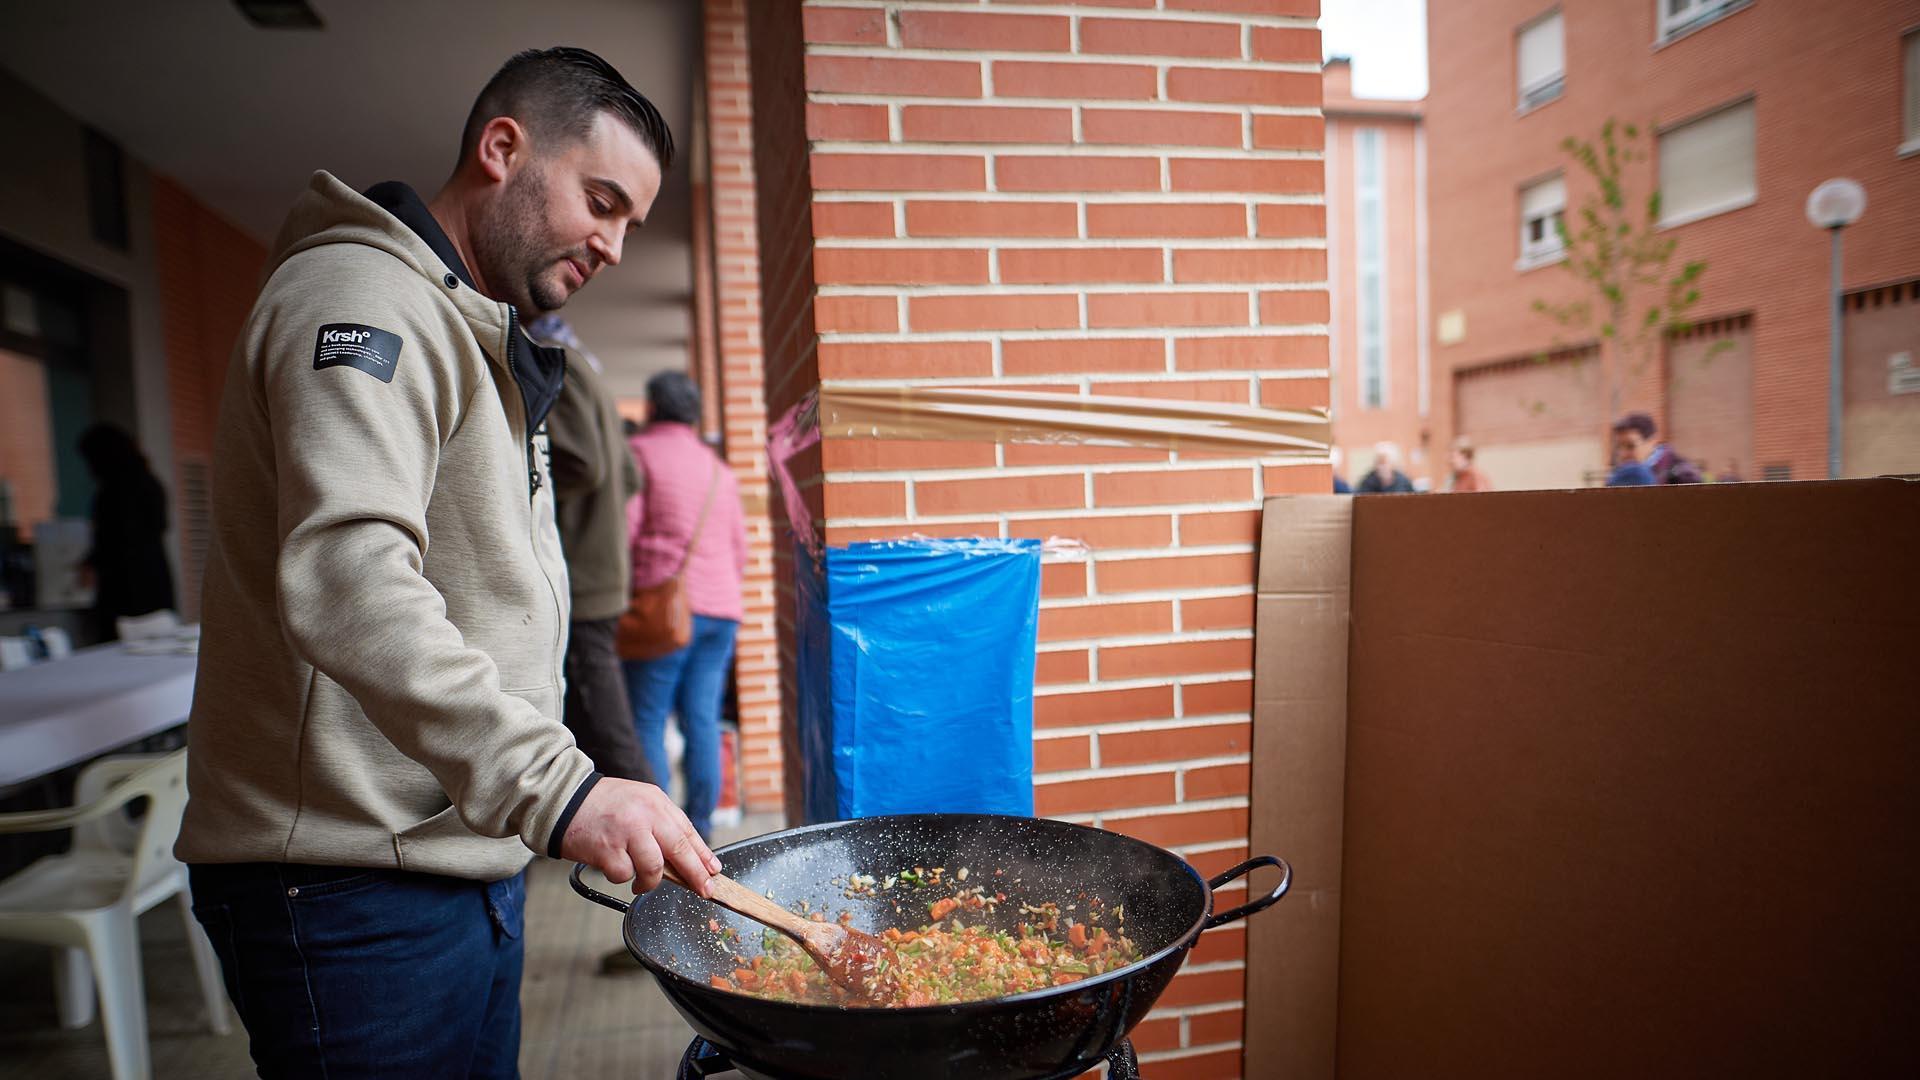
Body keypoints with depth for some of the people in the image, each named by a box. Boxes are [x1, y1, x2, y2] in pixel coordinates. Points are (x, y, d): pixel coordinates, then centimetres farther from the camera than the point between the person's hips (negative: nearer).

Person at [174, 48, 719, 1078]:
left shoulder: (481, 339, 18)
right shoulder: (359, 296, -13)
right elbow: (347, 584, -29)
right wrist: (556, 786, -36)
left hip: (465, 859, 9)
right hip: (354, 888, -9)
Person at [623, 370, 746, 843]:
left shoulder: (641, 451, 0)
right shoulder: (719, 468, 19)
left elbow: (623, 527, -10)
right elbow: (740, 548, 20)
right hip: (721, 607, 6)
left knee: (647, 720, -1)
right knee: (703, 719, 6)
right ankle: (699, 822, 8)